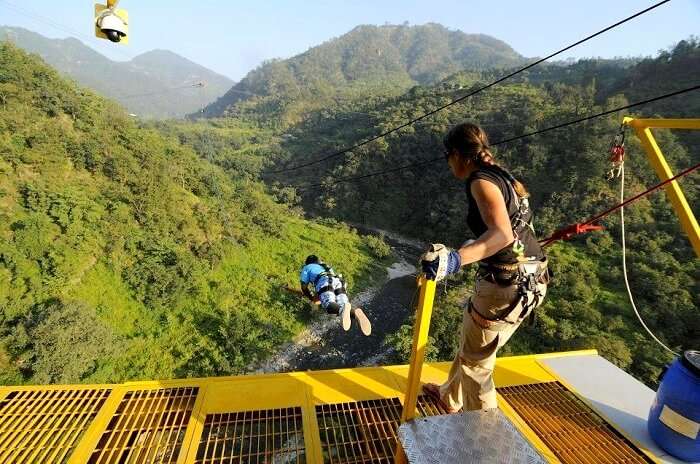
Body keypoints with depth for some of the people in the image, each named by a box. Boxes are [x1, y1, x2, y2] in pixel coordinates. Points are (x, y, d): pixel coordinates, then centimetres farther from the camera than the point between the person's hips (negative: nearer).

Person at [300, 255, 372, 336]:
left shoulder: (306, 268, 31)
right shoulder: (326, 267, 46)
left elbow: (304, 287, 21)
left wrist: (311, 298, 37)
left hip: (324, 283, -5)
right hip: (338, 282, 5)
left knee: (329, 306, -29)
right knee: (343, 305, -15)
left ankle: (343, 310, -64)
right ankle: (356, 313, -51)